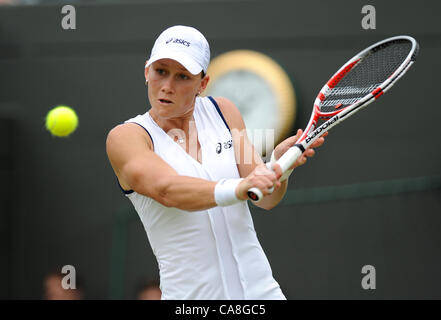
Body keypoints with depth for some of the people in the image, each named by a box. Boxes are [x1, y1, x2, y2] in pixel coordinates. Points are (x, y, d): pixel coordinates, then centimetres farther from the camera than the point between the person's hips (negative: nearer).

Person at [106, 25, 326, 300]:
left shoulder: (222, 111, 6)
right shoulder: (125, 137, -6)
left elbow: (266, 199, 0)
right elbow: (167, 189, -24)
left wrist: (279, 164, -20)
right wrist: (235, 189, -40)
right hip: (189, 293, -3)